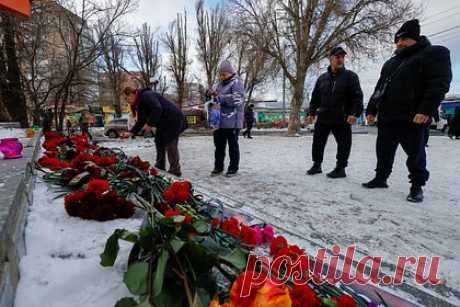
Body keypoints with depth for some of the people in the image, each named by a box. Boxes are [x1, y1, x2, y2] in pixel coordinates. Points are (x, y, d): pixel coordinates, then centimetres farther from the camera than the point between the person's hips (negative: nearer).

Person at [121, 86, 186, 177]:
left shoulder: (146, 96, -17)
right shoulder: (139, 104, 14)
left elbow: (157, 109, -32)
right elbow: (141, 121, 13)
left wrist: (149, 124, -26)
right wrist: (130, 133, 4)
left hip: (174, 120, -11)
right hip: (164, 123, 11)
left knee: (170, 144, -9)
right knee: (159, 142, 12)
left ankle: (175, 170, 0)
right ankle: (160, 168, 21)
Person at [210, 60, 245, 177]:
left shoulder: (236, 83, -6)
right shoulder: (220, 83, 18)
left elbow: (237, 100, -19)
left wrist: (220, 96, -18)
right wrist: (213, 96, 6)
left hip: (232, 121, -7)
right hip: (220, 120, 7)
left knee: (233, 145, 3)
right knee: (219, 144, 11)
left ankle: (233, 168, 15)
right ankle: (218, 167, 23)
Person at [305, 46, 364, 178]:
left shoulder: (350, 76, 0)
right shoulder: (322, 78, 11)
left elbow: (357, 97, -7)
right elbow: (315, 98, 13)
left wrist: (354, 113, -18)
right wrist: (311, 113, 6)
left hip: (342, 119, -3)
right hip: (323, 118, 4)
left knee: (343, 144, 2)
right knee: (318, 142, 8)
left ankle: (340, 168, 15)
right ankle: (317, 165, 23)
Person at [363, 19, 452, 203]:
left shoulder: (435, 54, 2)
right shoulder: (391, 62, 22)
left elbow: (439, 83, -11)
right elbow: (379, 88, 21)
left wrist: (426, 110, -23)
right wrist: (371, 110, 13)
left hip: (413, 118, -6)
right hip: (386, 117, 6)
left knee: (415, 154, 3)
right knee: (384, 152, 11)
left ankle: (417, 186, 16)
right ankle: (380, 178, 24)